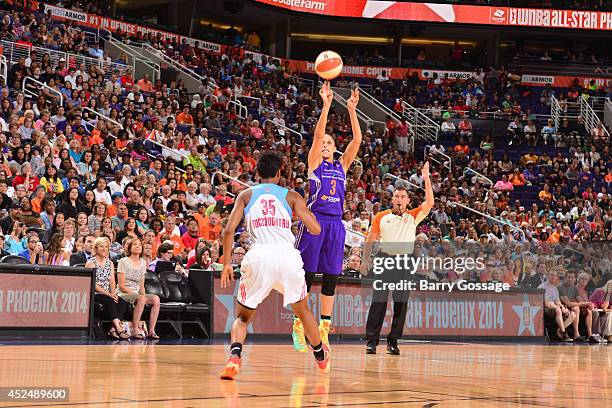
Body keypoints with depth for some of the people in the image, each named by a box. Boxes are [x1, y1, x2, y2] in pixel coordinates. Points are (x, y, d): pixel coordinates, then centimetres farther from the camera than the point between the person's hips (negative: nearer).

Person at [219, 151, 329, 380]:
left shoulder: (246, 195, 16)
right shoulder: (291, 196, 14)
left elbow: (228, 230, 5)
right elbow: (315, 229, 8)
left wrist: (227, 263, 13)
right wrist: (302, 215, 29)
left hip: (258, 256, 0)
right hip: (287, 254, 0)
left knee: (243, 316, 15)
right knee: (302, 309, 26)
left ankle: (234, 357, -11)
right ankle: (321, 357, 40)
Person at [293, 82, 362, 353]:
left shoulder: (342, 165, 16)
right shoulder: (314, 163, 5)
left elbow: (357, 140, 6)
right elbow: (317, 134, -9)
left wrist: (352, 110, -3)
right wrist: (326, 105, -16)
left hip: (335, 224, 4)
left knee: (331, 278, 4)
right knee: (307, 275, -3)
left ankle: (323, 330, 10)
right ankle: (299, 327, 4)